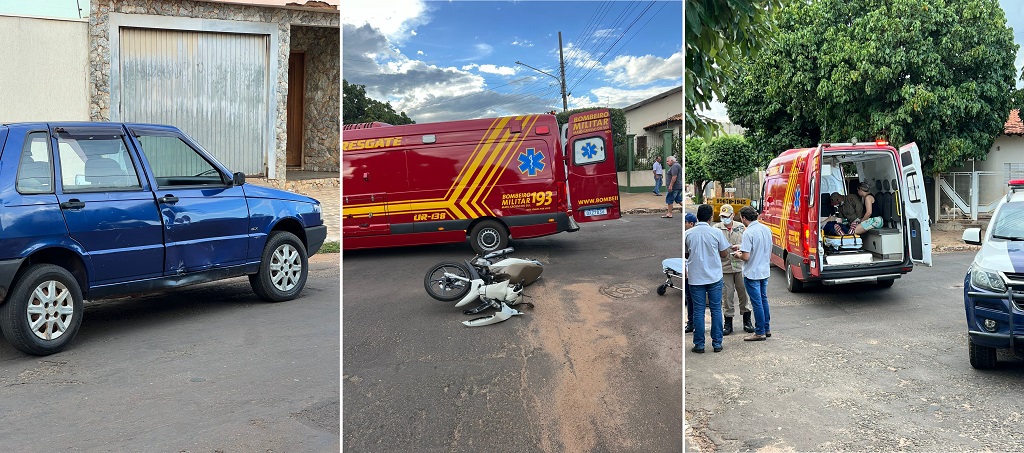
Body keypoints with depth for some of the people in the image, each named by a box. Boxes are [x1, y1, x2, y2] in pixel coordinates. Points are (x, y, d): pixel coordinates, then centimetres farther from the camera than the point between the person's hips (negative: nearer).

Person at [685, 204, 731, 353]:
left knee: (698, 311, 5)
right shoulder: (716, 232, -7)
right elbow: (724, 253, 1)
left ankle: (699, 344, 8)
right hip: (714, 277, 0)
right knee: (716, 310, 9)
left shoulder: (688, 234, -4)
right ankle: (717, 343, 13)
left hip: (696, 278, 0)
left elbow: (685, 254, 6)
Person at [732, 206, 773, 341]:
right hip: (765, 271, 8)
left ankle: (760, 332, 9)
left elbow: (746, 257, -24)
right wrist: (742, 248, 19)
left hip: (752, 273, -8)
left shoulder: (748, 233, -21)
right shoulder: (766, 229, 4)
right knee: (763, 299, 19)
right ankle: (767, 328, 28)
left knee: (757, 302, 1)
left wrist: (738, 255, -2)